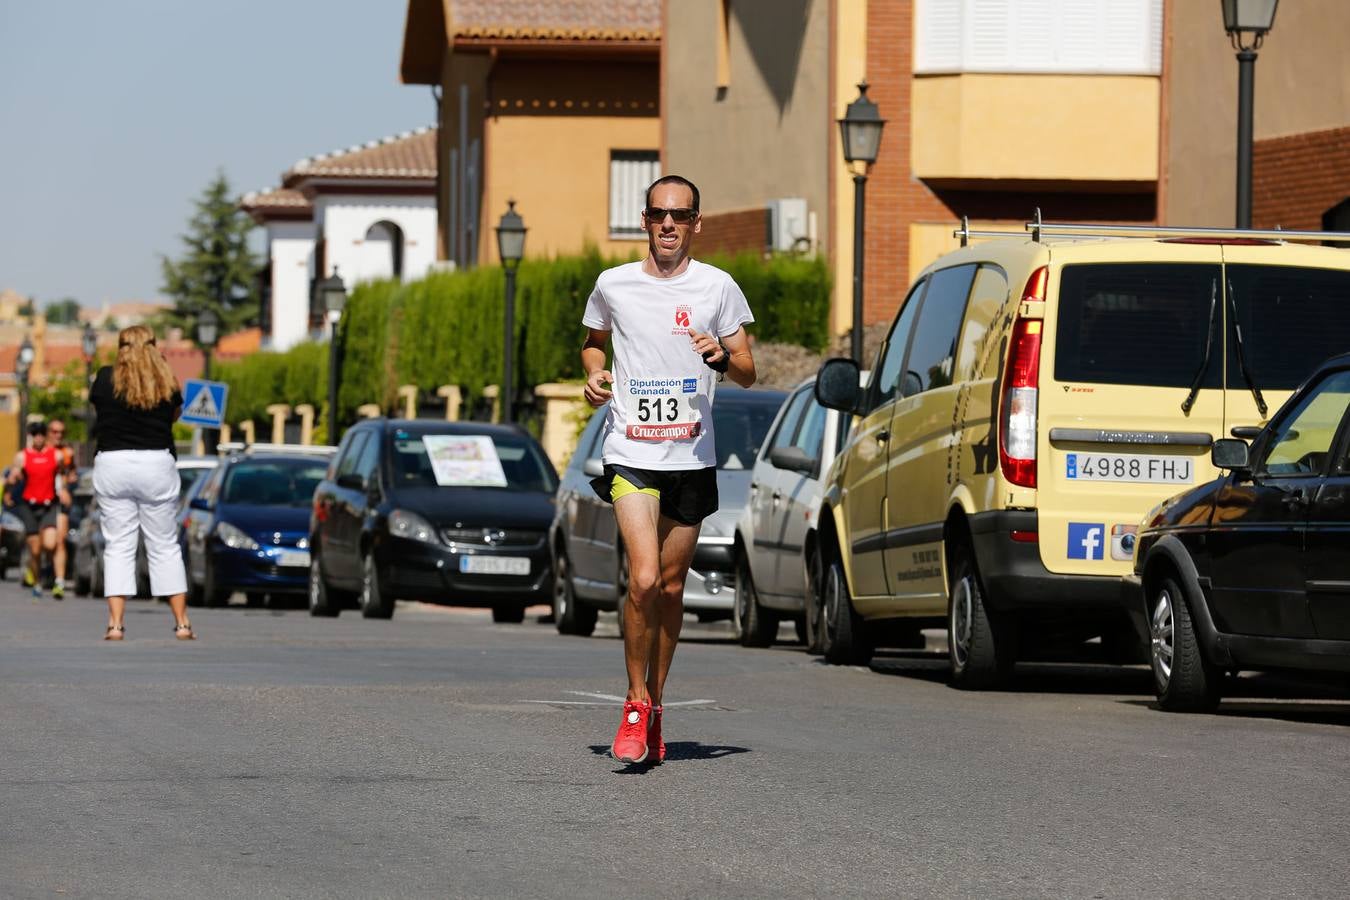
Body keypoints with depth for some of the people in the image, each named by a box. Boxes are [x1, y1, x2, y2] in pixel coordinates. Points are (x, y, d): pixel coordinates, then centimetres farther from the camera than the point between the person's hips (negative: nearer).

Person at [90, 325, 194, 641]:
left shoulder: (106, 378, -1)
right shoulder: (167, 382, 1)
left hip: (112, 464, -1)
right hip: (157, 465, 1)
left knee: (118, 546, 3)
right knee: (165, 546, 9)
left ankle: (115, 624, -6)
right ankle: (182, 623, 10)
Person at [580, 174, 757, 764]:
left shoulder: (717, 288, 3)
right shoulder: (613, 285, 4)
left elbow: (748, 373, 8)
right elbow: (592, 341, 23)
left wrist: (722, 357, -14)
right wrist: (594, 374, 3)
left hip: (692, 457, 1)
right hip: (630, 454, -1)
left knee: (671, 589, 7)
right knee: (644, 579, -17)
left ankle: (654, 703, 24)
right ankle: (636, 704, -2)